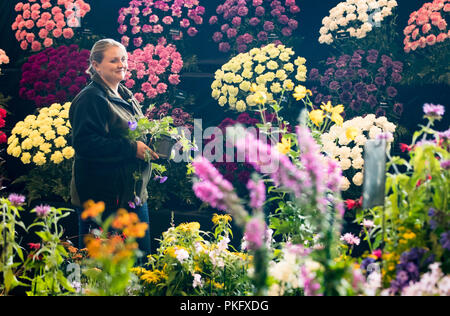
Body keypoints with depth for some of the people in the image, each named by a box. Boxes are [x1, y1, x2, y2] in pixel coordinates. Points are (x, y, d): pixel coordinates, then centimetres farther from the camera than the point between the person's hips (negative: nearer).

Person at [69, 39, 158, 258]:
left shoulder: (127, 97, 15)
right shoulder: (90, 99, -12)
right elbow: (85, 143, -22)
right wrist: (131, 149, -22)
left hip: (134, 193, 9)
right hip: (102, 196, -8)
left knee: (142, 255, 13)